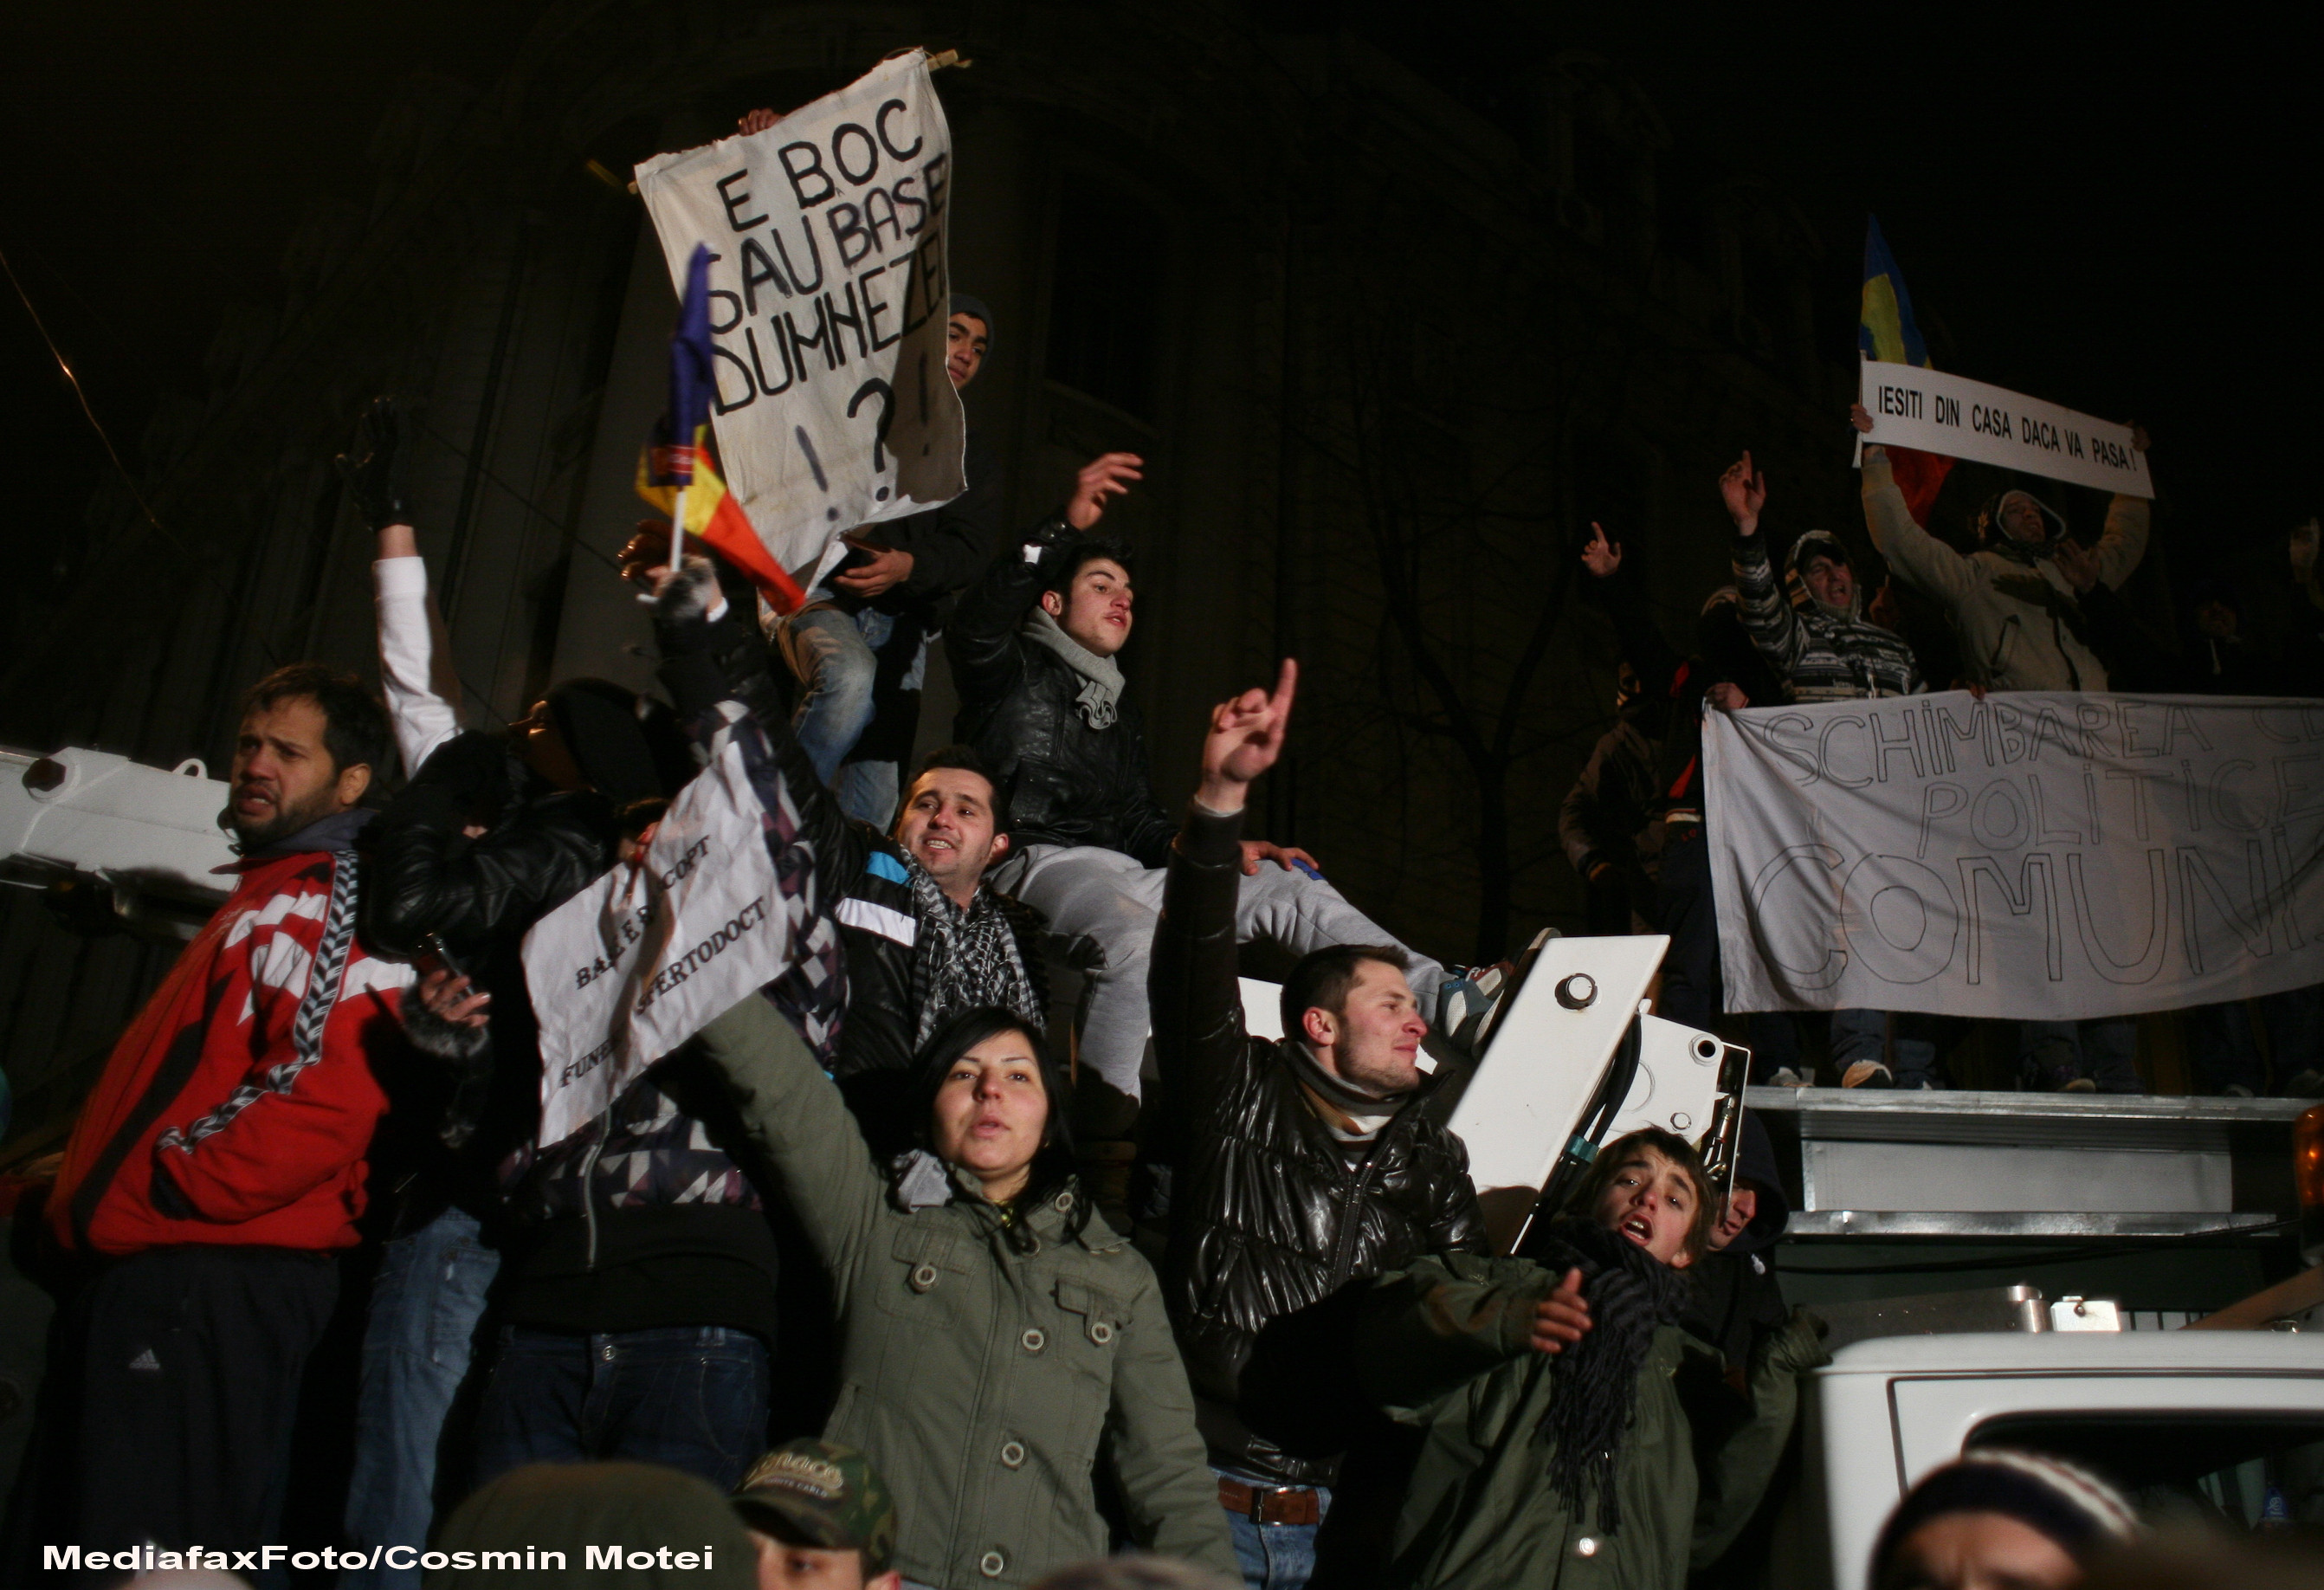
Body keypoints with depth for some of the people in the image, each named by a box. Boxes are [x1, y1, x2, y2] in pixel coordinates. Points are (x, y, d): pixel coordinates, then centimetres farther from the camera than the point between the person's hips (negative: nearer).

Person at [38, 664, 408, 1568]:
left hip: (217, 1282, -11)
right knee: (88, 1541, 17)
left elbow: (323, 1101, -23)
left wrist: (130, 1204, -16)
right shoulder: (262, 898, 24)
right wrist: (82, 1191, 14)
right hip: (143, 1275, 11)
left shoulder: (343, 903, -9)